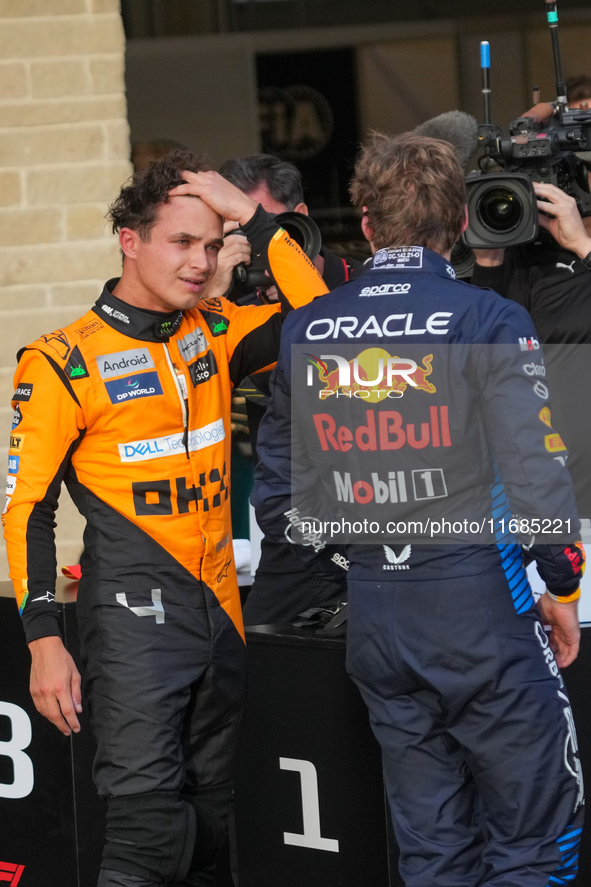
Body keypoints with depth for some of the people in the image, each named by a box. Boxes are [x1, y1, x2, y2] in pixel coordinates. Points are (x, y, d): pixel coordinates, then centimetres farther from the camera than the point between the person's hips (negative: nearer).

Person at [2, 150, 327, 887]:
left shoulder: (214, 335, 8)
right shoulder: (66, 363, -7)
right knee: (148, 820, -16)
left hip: (218, 608, 6)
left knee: (210, 823, 11)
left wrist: (253, 217, -5)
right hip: (132, 613, -6)